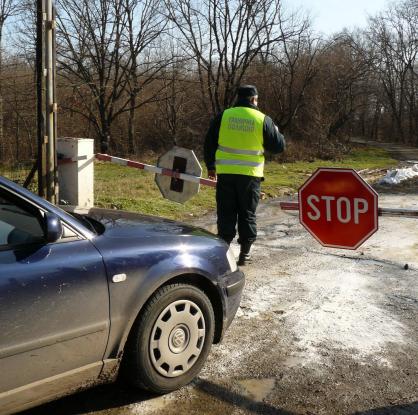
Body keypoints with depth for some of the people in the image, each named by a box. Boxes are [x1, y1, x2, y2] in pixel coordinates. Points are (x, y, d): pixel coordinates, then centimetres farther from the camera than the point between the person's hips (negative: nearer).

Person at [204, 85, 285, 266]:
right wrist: (276, 133, 24)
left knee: (226, 214, 9)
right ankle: (245, 253, 13)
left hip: (225, 174, 1)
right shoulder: (263, 120, -2)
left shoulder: (223, 116, 2)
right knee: (247, 215, 10)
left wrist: (210, 166, 18)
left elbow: (209, 143, 6)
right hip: (250, 175, -1)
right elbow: (278, 146, 2)